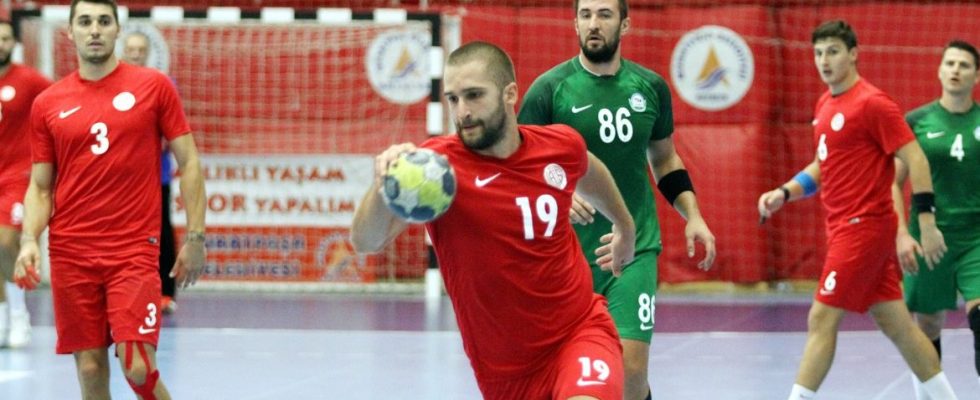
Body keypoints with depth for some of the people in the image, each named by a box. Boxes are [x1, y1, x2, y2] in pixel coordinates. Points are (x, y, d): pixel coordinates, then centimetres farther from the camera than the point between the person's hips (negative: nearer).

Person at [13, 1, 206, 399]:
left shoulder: (153, 86, 1)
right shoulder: (47, 104, 7)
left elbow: (189, 162, 4)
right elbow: (40, 187, 11)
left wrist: (194, 237, -1)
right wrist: (29, 240, -6)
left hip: (135, 251, -2)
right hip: (70, 254, 2)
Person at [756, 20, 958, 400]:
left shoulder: (871, 103, -13)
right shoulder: (825, 105, 13)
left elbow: (915, 160, -14)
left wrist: (927, 223, -18)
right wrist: (784, 193, 10)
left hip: (863, 226, -9)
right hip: (843, 226, 9)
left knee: (821, 320, -10)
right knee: (896, 324, 11)